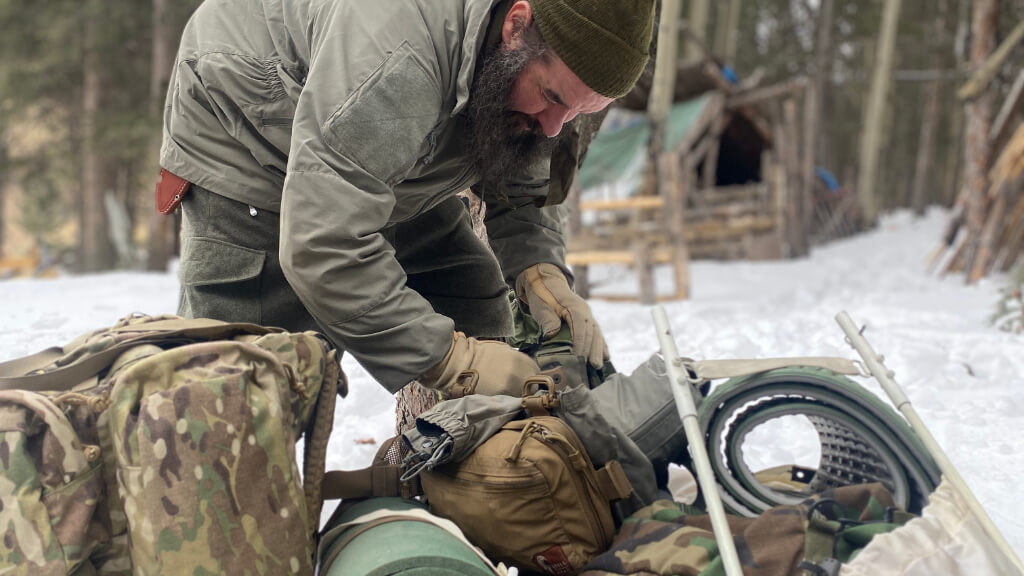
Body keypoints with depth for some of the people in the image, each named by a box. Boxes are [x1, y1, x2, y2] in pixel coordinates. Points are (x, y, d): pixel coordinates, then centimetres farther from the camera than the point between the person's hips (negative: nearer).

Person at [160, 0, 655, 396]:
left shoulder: (548, 62, -18)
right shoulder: (400, 51, -44)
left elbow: (525, 189, -3)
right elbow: (323, 247, -46)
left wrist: (541, 271, -24)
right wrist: (452, 358, -44)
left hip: (379, 166, 7)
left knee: (474, 305, 0)